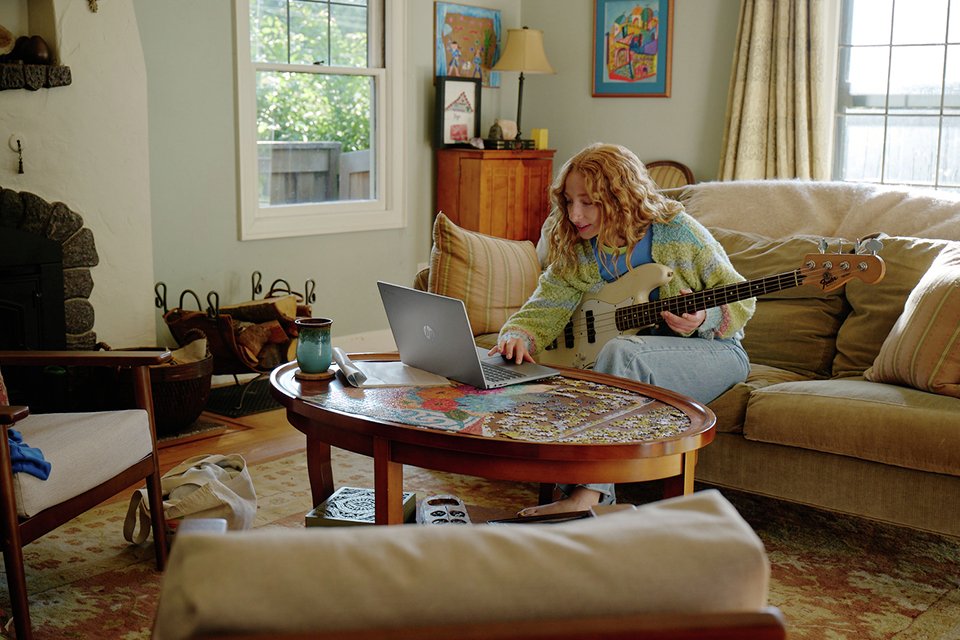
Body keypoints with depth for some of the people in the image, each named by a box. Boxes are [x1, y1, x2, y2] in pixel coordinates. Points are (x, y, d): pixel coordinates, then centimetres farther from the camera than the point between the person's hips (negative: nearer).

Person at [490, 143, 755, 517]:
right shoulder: (573, 255, 0)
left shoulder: (676, 231, -11)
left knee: (621, 352, -33)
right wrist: (517, 338, -27)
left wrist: (704, 321, -25)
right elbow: (542, 312, -5)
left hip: (714, 350, -4)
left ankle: (585, 496, -36)